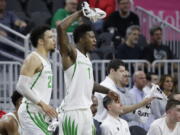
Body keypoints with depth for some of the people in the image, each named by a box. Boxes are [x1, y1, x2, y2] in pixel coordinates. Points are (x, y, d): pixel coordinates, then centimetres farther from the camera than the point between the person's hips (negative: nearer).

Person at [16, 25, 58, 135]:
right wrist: (42, 104, -23)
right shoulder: (33, 59, -12)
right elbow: (21, 86, -20)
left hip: (40, 112, 10)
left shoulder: (45, 61, 18)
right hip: (31, 111, -10)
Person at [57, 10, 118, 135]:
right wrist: (79, 13, -15)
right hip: (72, 110, -9)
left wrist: (107, 91, 22)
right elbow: (61, 28, -23)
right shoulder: (71, 54, -8)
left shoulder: (86, 58, 17)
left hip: (86, 110, 9)